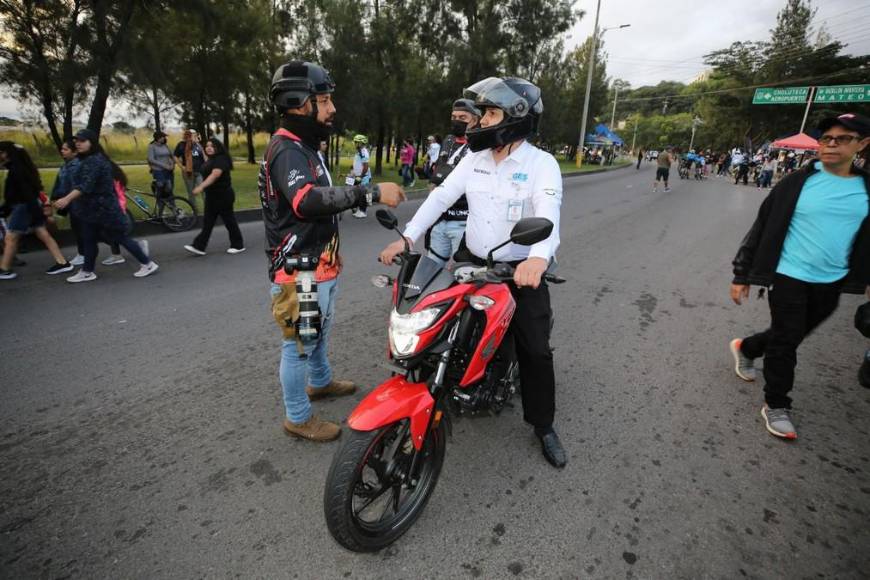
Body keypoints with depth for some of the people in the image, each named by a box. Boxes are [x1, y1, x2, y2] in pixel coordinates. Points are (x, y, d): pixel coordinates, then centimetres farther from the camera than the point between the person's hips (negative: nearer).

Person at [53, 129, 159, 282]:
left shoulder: (94, 160, -19)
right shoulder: (88, 160, 14)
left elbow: (86, 185, -32)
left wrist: (67, 199, -41)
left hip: (103, 209, -10)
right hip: (92, 208, 10)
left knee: (121, 237, -3)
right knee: (89, 239, 12)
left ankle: (148, 264, 6)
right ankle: (87, 272, 20)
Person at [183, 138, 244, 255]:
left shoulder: (221, 159, -15)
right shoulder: (211, 160, 15)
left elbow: (214, 175, -29)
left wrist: (201, 187, -37)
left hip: (222, 196, -9)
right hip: (212, 195, 9)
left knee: (229, 219, 0)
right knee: (208, 222, 7)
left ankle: (238, 245, 13)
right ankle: (199, 247, 7)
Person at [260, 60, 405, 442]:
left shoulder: (303, 146, 16)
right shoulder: (287, 150, -19)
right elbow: (307, 200, -40)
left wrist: (359, 195, 14)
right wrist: (371, 192, -43)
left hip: (318, 266, 11)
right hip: (301, 272, -11)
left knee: (319, 332, 26)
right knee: (299, 344, 3)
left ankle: (320, 381, 48)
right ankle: (298, 418, 21)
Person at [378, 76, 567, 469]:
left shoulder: (542, 164, -11)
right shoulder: (474, 159, 4)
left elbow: (548, 213, -28)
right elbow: (441, 196, -2)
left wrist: (539, 258, -49)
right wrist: (407, 237, -15)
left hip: (522, 270, -4)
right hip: (474, 263, 4)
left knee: (535, 350, 3)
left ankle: (544, 426, 22)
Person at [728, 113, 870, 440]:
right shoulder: (797, 183, -9)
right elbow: (762, 229, -7)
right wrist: (742, 275, -8)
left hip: (831, 284, 4)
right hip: (789, 277, -4)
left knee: (792, 337, 18)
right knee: (785, 342, 1)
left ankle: (745, 348, 45)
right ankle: (775, 406, 15)